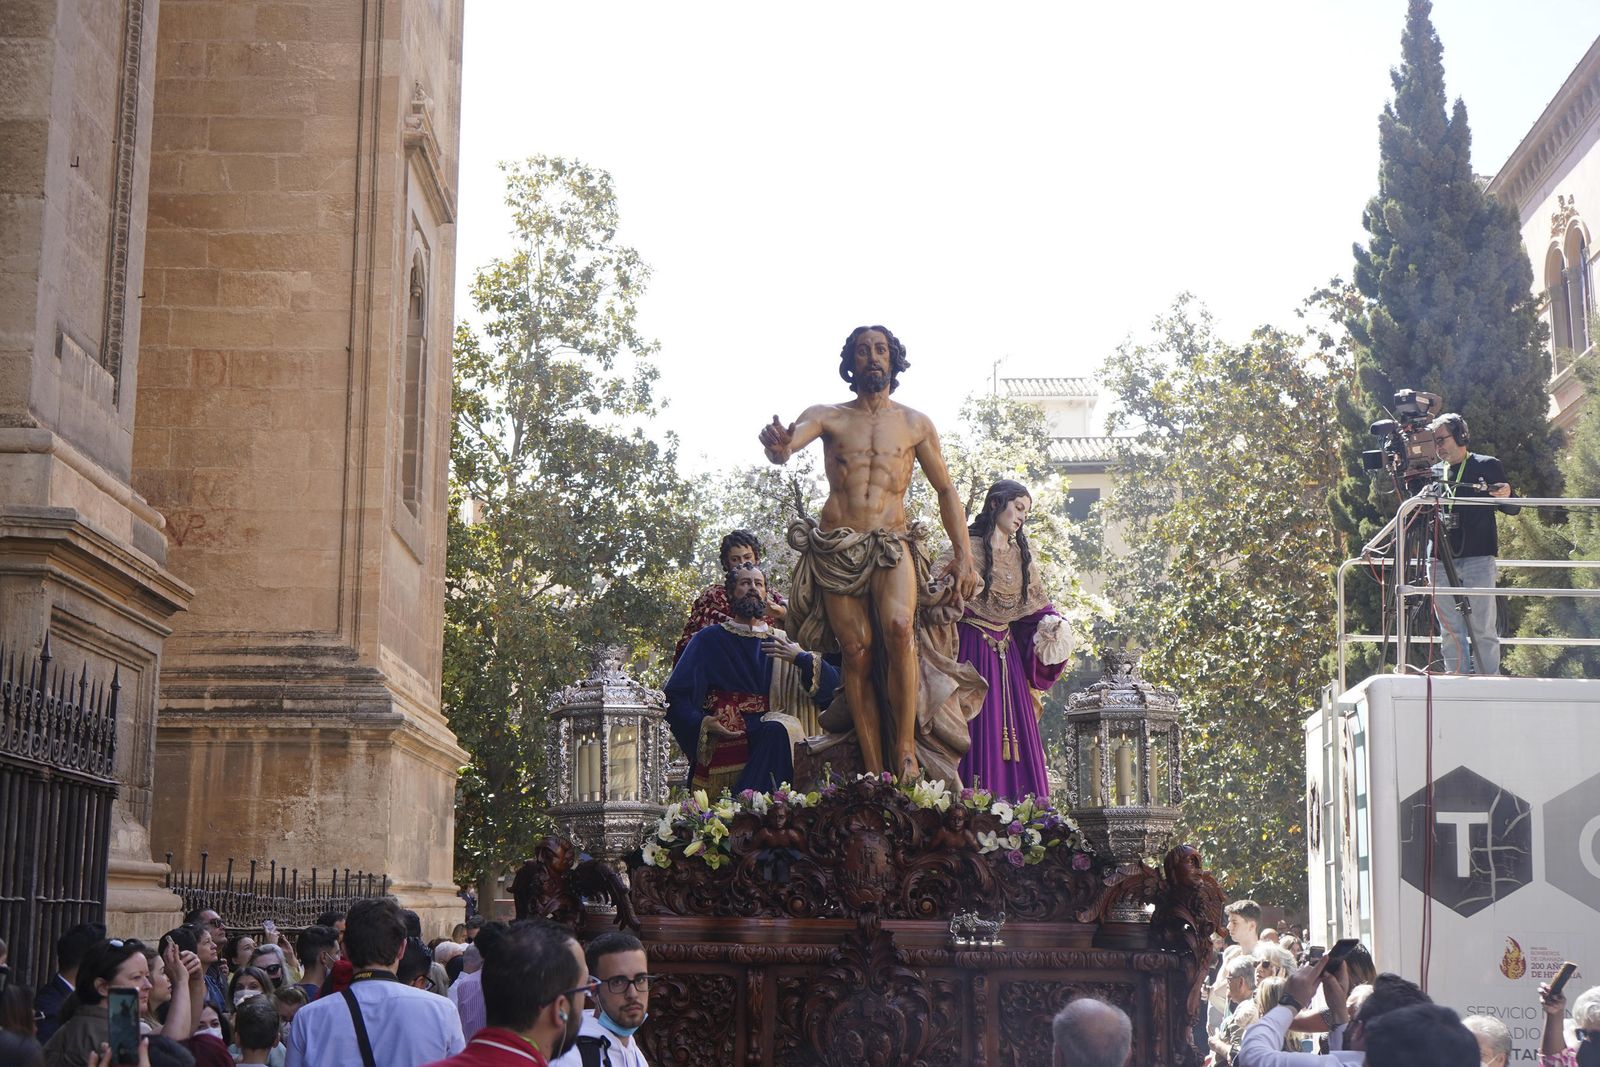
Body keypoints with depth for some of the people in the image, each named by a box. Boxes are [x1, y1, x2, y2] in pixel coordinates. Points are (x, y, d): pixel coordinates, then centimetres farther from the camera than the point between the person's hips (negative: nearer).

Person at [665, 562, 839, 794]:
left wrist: (801, 659, -8)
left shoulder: (782, 643, 18)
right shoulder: (709, 640, 13)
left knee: (778, 730, -34)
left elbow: (831, 684, 9)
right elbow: (674, 696, 6)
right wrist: (701, 722, -12)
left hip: (769, 740, 2)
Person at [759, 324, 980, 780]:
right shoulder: (827, 416, 10)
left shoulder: (915, 424, 14)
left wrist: (963, 554, 6)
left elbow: (946, 490, 17)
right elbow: (790, 438, -11)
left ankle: (905, 750, -21)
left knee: (899, 628, -27)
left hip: (893, 543, 0)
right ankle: (874, 773, -5)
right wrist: (778, 447, -38)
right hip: (836, 548, 0)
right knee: (856, 652, -8)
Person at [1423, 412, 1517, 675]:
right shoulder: (1433, 472, 17)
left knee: (1483, 629, -6)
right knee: (1450, 631, 2)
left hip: (1478, 557, -3)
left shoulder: (1488, 466, 9)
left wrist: (1506, 496, -13)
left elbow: (1512, 509, 11)